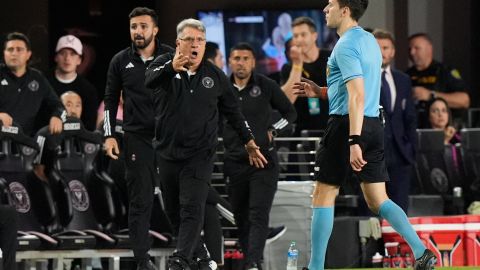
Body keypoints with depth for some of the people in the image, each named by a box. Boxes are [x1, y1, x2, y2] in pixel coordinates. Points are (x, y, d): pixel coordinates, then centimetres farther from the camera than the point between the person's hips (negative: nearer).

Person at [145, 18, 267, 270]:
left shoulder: (215, 75, 4)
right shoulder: (165, 64, -2)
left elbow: (233, 111, 16)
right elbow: (149, 79, -27)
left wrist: (249, 142, 19)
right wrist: (171, 67, -46)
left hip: (199, 155, -1)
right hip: (167, 153, 1)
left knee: (192, 209, -15)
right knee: (174, 212, 11)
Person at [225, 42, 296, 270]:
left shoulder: (266, 86, 0)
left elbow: (290, 113, 12)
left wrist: (273, 132, 0)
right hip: (234, 163, 3)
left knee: (258, 215, -13)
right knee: (241, 218, 8)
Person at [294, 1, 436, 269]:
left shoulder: (346, 45, -13)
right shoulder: (369, 40, 15)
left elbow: (357, 97, -22)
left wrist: (354, 142, -26)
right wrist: (320, 91, 23)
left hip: (348, 124, -8)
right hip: (374, 124, 8)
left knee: (323, 196, 2)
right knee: (378, 200, 8)